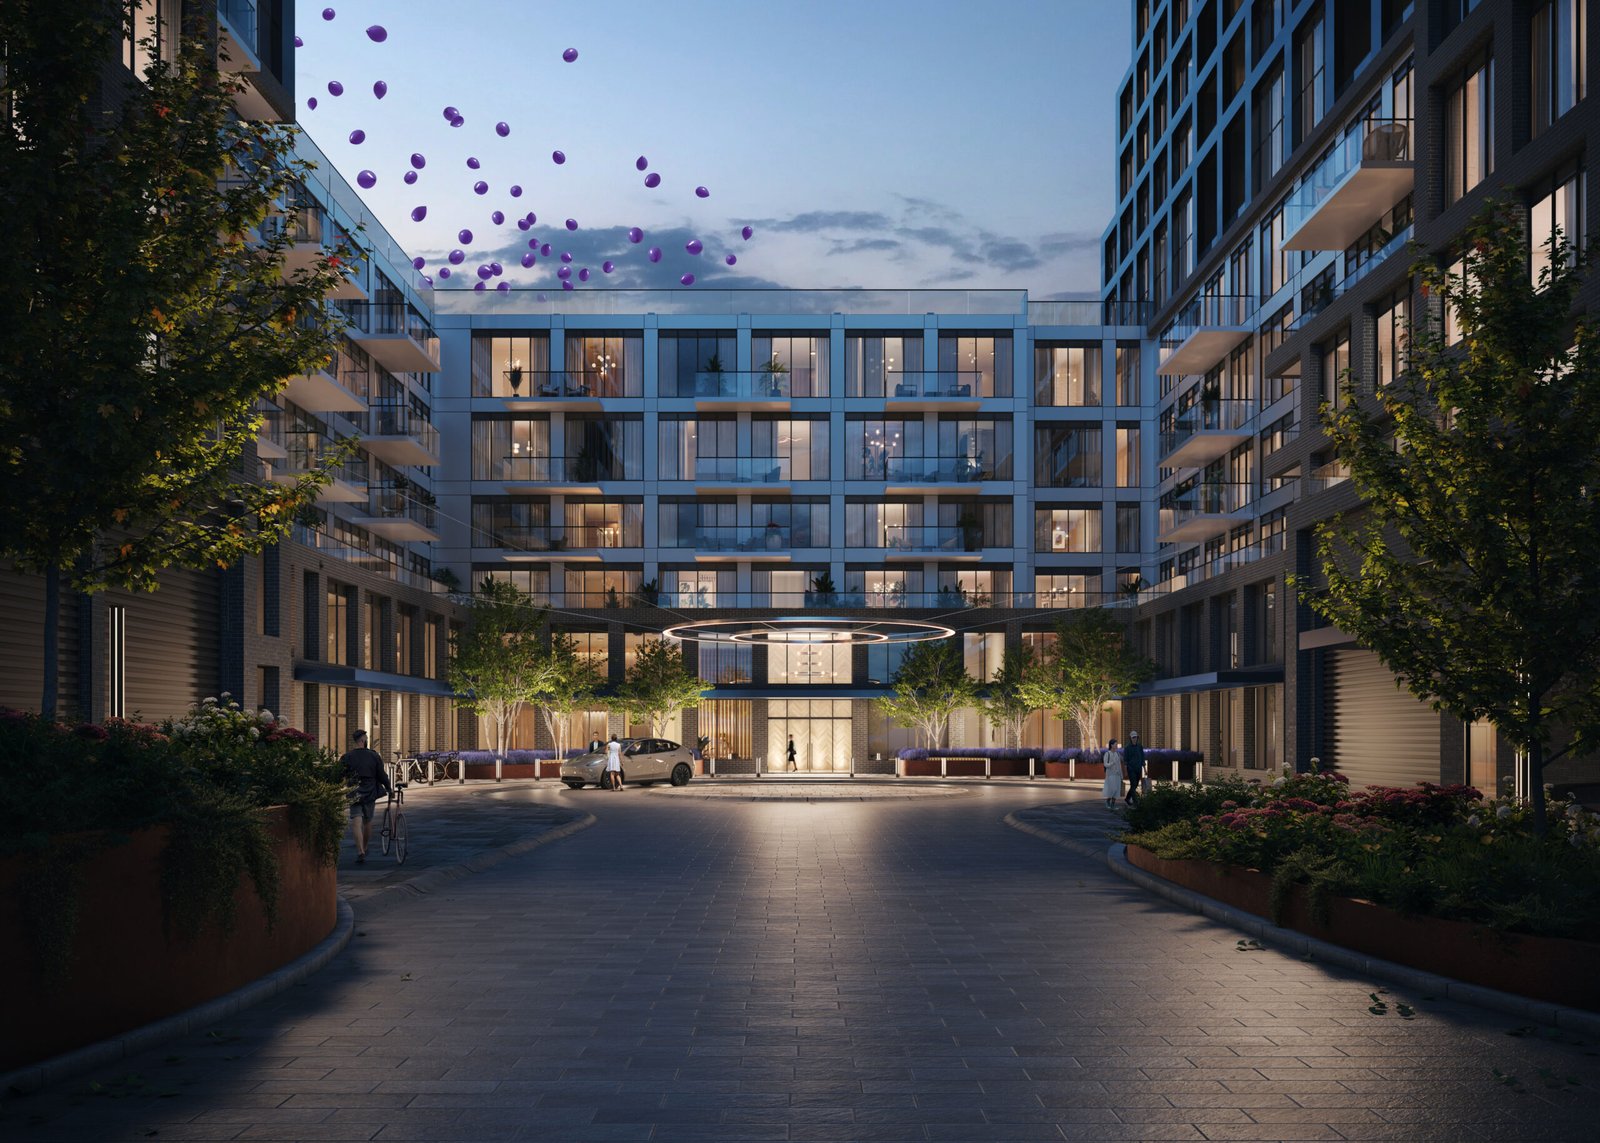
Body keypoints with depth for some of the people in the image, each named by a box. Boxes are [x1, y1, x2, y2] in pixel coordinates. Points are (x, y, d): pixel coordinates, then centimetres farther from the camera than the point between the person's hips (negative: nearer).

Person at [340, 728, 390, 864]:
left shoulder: (347, 757, -5)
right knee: (368, 821, 19)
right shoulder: (374, 756, -3)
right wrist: (388, 788, 14)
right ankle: (365, 848, 35)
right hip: (370, 793, 2)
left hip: (354, 793, -2)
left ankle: (360, 852, -22)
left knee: (356, 822, -7)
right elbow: (382, 775, 0)